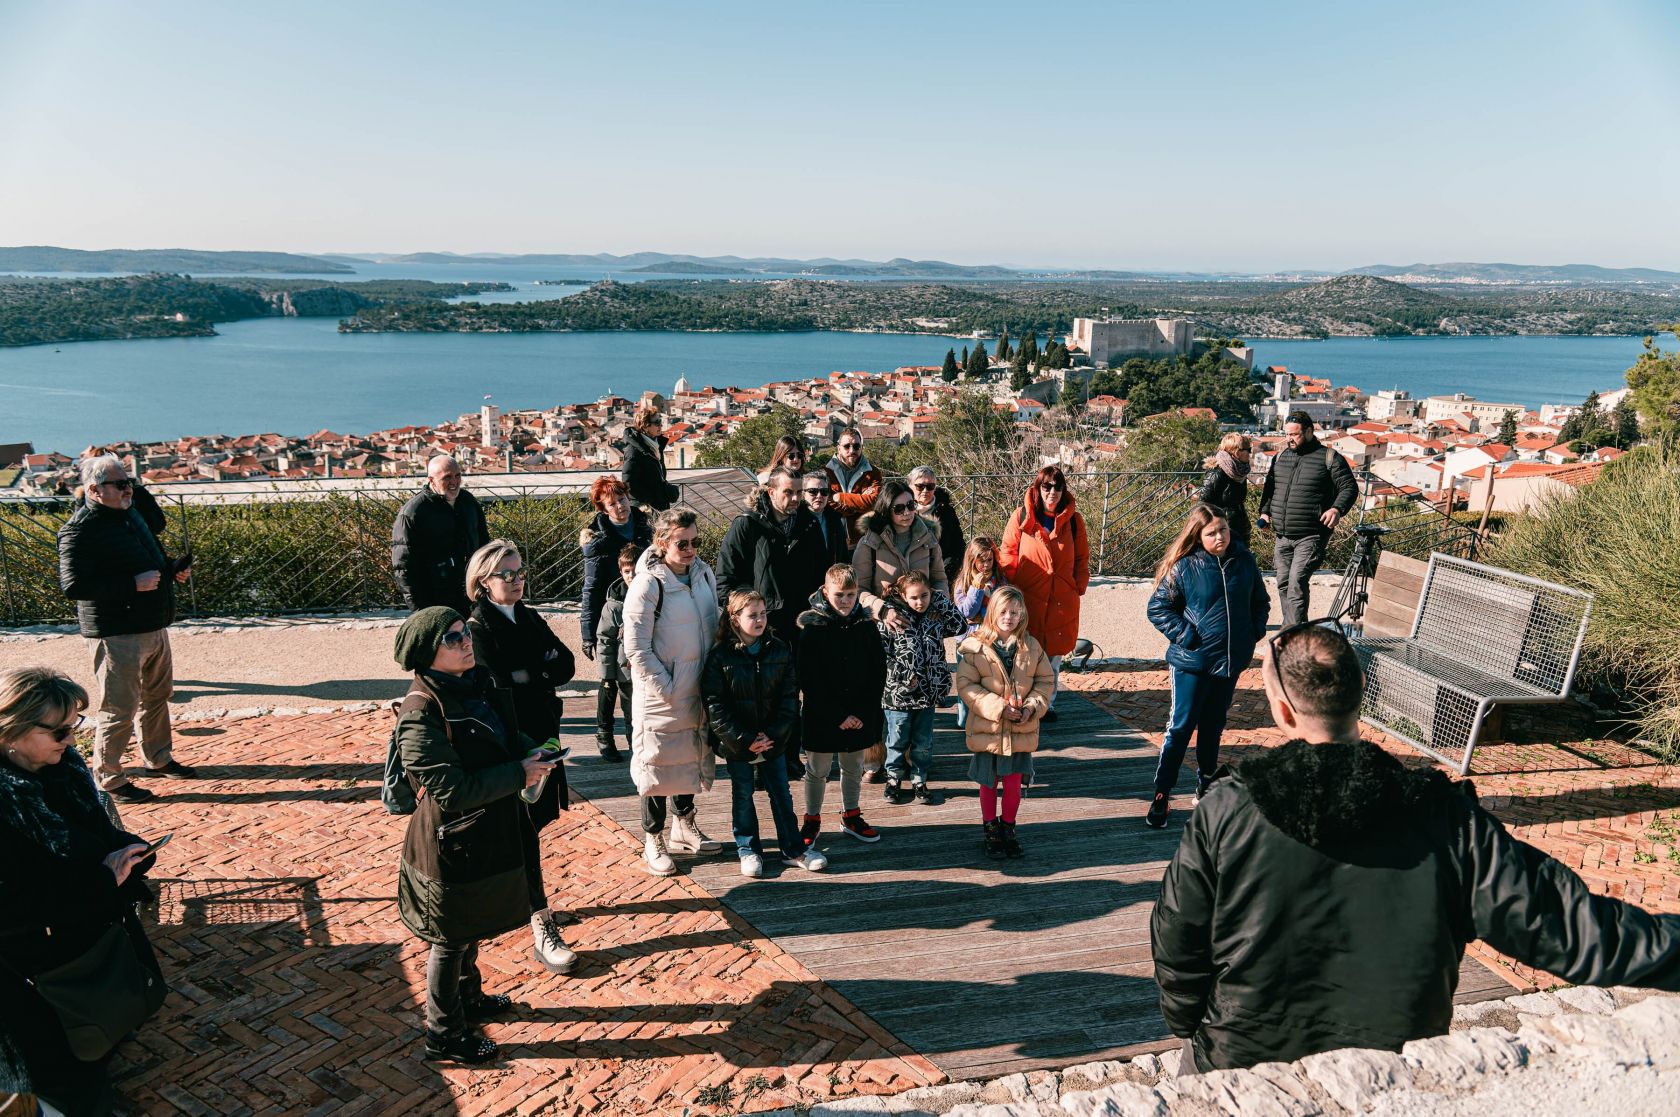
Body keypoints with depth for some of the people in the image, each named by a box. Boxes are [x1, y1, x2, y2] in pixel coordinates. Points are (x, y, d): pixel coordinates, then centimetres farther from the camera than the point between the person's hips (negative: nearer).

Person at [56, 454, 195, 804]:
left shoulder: (131, 515, 12)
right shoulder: (80, 529, -17)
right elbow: (73, 585, -25)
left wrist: (174, 569, 6)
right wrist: (134, 584, -27)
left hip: (154, 627, 9)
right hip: (117, 635, -9)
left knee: (157, 696, 21)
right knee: (118, 709, -3)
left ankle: (158, 759, 38)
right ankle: (108, 780, 10)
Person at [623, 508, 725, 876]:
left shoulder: (704, 574, 2)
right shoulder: (648, 584, -18)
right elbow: (636, 649, -18)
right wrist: (667, 689, -17)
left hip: (697, 692, 7)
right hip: (660, 697, -6)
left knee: (692, 757, 20)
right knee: (658, 763, 5)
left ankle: (684, 825, 39)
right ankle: (653, 841, 21)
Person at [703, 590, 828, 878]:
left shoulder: (780, 650, -2)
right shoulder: (720, 655, -11)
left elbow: (789, 696, -2)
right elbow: (715, 704, -13)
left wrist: (774, 734, -12)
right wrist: (744, 739, -16)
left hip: (773, 741, 2)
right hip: (737, 744, -2)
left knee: (781, 794, 11)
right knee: (743, 796, 11)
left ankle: (793, 849, 22)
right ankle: (748, 849, 25)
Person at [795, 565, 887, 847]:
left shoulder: (866, 625, -1)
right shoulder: (812, 626, -11)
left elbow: (878, 673, 1)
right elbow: (809, 679, -13)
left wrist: (862, 712, -8)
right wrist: (838, 716, -15)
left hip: (860, 716, 3)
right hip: (821, 716, -3)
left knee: (853, 768, 16)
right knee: (817, 770, 10)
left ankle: (851, 817, 34)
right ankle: (812, 821, 26)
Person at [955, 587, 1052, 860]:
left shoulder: (1031, 647, -1)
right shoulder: (976, 646, -12)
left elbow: (1044, 681, 7)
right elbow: (966, 685, -13)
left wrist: (1032, 707, -11)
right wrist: (998, 707, -19)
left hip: (1021, 730, 2)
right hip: (987, 728, -2)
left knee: (1013, 783, 10)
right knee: (989, 784, 12)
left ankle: (1008, 829, 30)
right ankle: (991, 831, 30)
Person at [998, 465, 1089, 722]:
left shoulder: (1073, 520, 6)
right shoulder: (1021, 516, -1)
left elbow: (1082, 559, 12)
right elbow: (1008, 554, 3)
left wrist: (1079, 588, 3)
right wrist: (1012, 588, -4)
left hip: (1062, 600, 2)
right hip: (1027, 599, -2)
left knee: (1054, 654, 10)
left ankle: (1047, 703, 23)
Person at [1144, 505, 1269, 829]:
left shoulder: (1244, 560, 0)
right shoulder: (1184, 566, -12)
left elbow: (1261, 600, 15)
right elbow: (1158, 607, -6)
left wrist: (1255, 632, 3)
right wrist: (1184, 635, -14)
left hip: (1232, 660, 4)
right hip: (1192, 661, -4)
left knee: (1213, 727, 17)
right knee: (1180, 728, -1)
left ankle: (1206, 785, 33)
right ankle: (1161, 796, 7)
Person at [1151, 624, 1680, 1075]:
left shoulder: (1226, 812, -19)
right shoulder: (1445, 818, -17)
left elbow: (1176, 951, -9)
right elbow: (1575, 928, -14)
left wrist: (1190, 1030, 8)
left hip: (1241, 1066, -1)